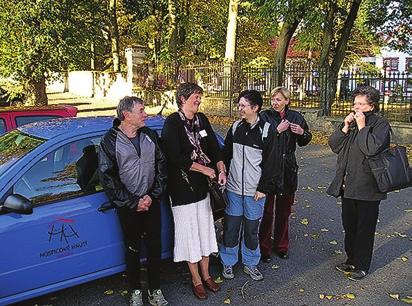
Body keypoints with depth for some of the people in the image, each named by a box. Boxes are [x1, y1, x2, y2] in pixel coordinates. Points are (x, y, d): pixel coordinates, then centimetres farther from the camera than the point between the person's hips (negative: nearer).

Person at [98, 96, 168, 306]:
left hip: (152, 202, 3)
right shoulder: (110, 140, -8)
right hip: (128, 206, -3)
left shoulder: (150, 135, 2)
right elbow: (107, 177, -9)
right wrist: (133, 203, -12)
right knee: (133, 249, 11)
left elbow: (161, 166, 4)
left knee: (155, 247, 9)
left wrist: (153, 196, -6)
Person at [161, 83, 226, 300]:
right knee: (189, 233, 6)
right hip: (182, 187, -6)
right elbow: (175, 157, -20)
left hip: (203, 185, 6)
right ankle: (196, 280, 23)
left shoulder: (202, 119, 6)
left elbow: (214, 146, 5)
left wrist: (221, 170, -12)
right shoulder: (172, 123, -13)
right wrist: (205, 169, -15)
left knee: (205, 230, 16)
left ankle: (205, 274, 34)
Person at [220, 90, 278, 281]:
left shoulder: (266, 130, -7)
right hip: (233, 188, 3)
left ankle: (250, 264, 29)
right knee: (230, 228, 10)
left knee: (251, 230, 11)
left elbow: (270, 162, -6)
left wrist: (264, 188, -9)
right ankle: (228, 262, 27)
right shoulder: (236, 127, 4)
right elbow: (226, 155, 11)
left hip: (255, 191, -2)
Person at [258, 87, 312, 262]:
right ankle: (264, 248, 16)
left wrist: (302, 132, -6)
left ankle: (281, 246, 30)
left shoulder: (295, 117, 5)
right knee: (267, 210, 2)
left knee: (284, 210, 14)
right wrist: (278, 130, -19)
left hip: (288, 169, 4)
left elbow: (304, 142, 14)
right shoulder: (265, 116, -5)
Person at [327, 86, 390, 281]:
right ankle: (351, 260, 35)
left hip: (367, 188, -6)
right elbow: (334, 145, 4)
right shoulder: (351, 121, 10)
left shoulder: (380, 124, -10)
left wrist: (362, 126, -19)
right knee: (349, 226, 18)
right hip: (348, 185, 7)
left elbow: (373, 149, -26)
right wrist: (345, 127, -8)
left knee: (364, 229, 7)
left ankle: (362, 266, 22)